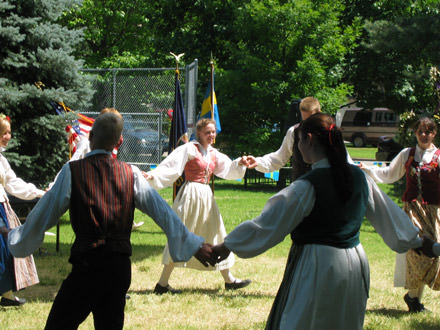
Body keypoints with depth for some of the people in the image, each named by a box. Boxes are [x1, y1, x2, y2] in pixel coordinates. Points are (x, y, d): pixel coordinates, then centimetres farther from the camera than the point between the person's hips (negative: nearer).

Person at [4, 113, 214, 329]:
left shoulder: (72, 171, -3)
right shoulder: (131, 174, 6)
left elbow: (43, 215, 4)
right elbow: (163, 212, 8)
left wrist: (15, 237, 21)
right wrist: (194, 245, 15)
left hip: (88, 265, -4)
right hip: (121, 267, 5)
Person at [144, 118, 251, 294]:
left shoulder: (214, 154, 14)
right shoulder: (190, 149, -6)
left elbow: (228, 170, 16)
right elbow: (170, 167, -11)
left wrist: (239, 164, -4)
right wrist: (152, 175, -24)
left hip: (206, 196, 8)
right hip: (191, 194, -8)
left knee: (216, 235, 13)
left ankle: (229, 279, 23)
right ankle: (162, 283, -4)